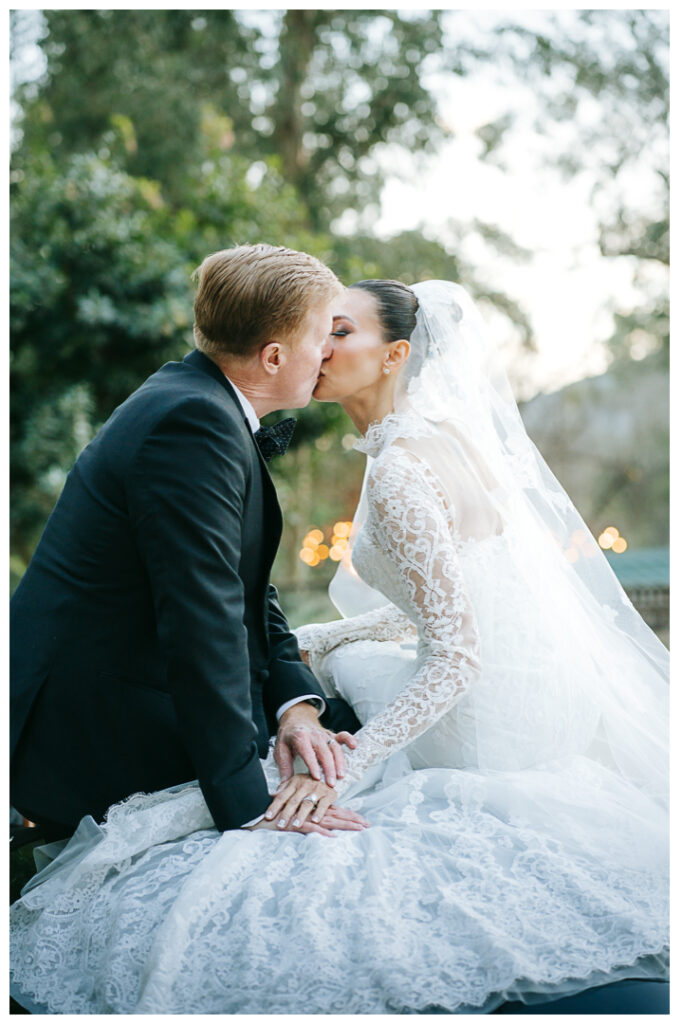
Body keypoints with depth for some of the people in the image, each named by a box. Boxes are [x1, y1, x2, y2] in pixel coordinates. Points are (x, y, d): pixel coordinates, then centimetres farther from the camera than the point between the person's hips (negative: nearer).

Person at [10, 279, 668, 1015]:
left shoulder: (399, 470, -20)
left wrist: (344, 770, -23)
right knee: (340, 661, 23)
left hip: (500, 724, -10)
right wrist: (303, 645, 15)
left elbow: (456, 658, -24)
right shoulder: (437, 434, 10)